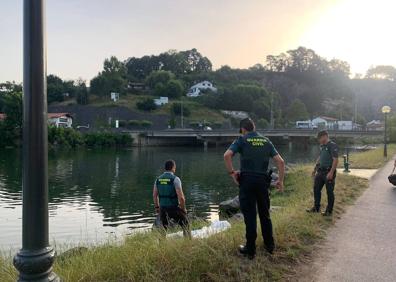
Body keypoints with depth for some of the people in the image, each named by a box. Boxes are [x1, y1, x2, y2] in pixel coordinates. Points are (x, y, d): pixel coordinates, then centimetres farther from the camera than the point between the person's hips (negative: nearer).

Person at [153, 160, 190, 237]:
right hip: (174, 208, -5)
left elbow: (154, 195, 9)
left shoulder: (158, 179, 3)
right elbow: (181, 197, -19)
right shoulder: (175, 179, -14)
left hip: (163, 208, 5)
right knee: (186, 226, 13)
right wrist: (183, 209, -5)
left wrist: (157, 207, 22)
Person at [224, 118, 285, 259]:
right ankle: (270, 245, 29)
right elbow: (280, 161, 6)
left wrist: (232, 172, -8)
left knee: (250, 216, 3)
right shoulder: (266, 141, 11)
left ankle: (250, 250, 11)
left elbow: (227, 155, -19)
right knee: (265, 214, 18)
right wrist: (280, 180, 13)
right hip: (263, 180, 4)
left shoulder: (242, 140, -1)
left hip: (247, 180, -4)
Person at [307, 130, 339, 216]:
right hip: (320, 172, 8)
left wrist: (331, 173, -25)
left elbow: (335, 160, -20)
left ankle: (329, 211, 14)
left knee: (329, 192, 3)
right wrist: (315, 169, 22)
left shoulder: (333, 146, -14)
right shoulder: (322, 146, 13)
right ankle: (316, 208, 23)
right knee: (316, 189, 11)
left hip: (329, 172, -8)